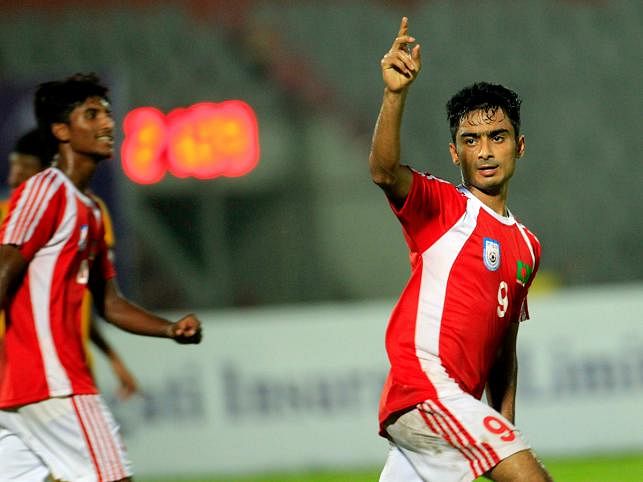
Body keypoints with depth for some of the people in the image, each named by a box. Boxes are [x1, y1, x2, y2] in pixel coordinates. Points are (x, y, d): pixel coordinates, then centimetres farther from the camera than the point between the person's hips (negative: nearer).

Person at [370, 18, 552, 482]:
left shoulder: (527, 246, 21)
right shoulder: (442, 205, 0)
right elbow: (384, 171, -21)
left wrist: (505, 430, 15)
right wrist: (395, 94, -36)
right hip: (425, 388, -7)